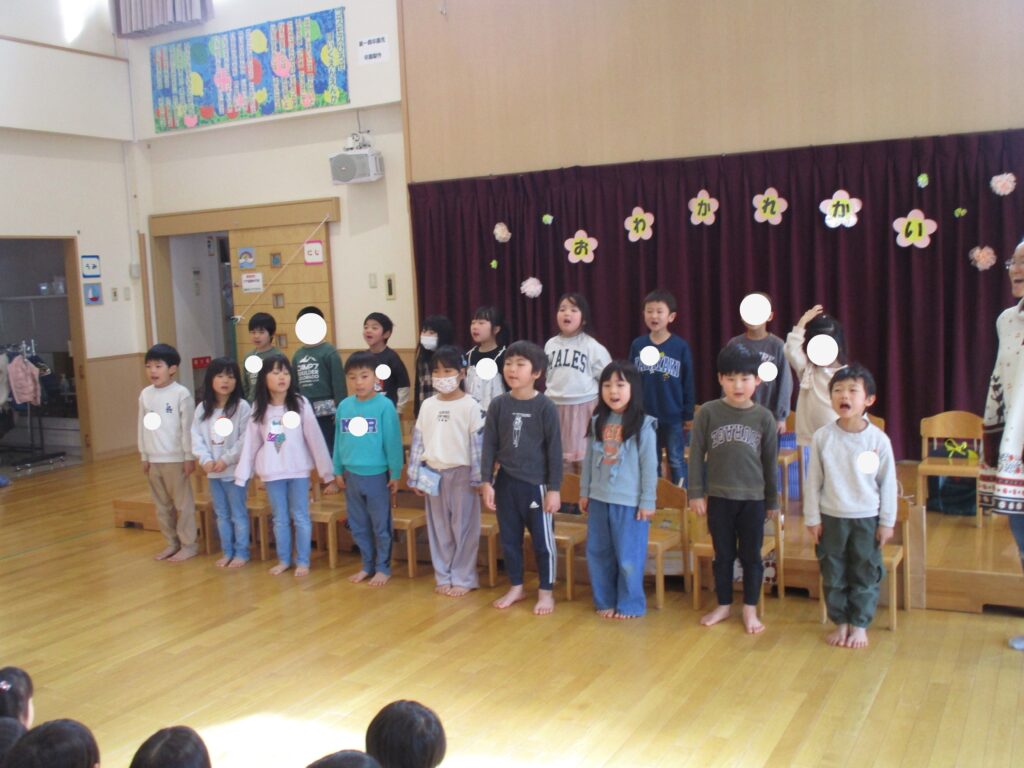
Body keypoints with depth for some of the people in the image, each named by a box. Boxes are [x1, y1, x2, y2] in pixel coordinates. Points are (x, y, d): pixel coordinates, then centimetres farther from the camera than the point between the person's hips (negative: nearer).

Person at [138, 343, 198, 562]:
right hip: (153, 459, 6)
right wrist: (144, 455, 10)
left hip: (175, 458, -6)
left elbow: (188, 427, -10)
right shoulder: (145, 394, 5)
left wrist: (189, 456, -10)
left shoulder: (181, 394, -11)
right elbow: (142, 427, 11)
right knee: (162, 504, 14)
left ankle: (188, 545, 11)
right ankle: (171, 543, 26)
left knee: (183, 503, 2)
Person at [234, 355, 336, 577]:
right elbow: (250, 443, 3)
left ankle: (303, 561, 19)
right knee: (280, 519, 13)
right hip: (271, 473, 2)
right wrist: (242, 475, 2)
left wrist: (327, 473, -8)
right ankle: (283, 560, 26)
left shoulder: (300, 403, -8)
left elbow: (315, 439, -7)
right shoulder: (259, 408, 0)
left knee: (300, 517, 7)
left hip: (298, 470, -2)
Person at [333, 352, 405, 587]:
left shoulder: (385, 405, -13)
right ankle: (367, 565, 29)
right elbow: (338, 440, 10)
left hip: (376, 474, -5)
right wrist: (337, 470, 12)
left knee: (381, 525, 7)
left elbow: (393, 441, -9)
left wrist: (396, 473, -7)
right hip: (351, 475, 5)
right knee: (358, 525, 15)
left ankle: (383, 568, 21)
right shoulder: (344, 406, 2)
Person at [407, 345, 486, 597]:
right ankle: (443, 576, 22)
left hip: (461, 473, -4)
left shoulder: (470, 406, -8)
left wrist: (479, 478, -11)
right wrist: (414, 475, 6)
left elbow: (478, 444, -9)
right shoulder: (428, 405, 6)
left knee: (463, 528, 3)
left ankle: (462, 578, 13)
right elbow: (418, 441, 8)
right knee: (439, 528, 11)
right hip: (434, 473, 5)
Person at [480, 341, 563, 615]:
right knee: (509, 539, 14)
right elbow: (489, 445, 4)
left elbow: (555, 449, -7)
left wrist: (554, 489, -8)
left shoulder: (545, 407, -9)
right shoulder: (498, 405, 1)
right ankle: (516, 587, 31)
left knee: (543, 541, 6)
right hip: (506, 482, 4)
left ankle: (546, 591, 22)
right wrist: (486, 482, -1)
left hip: (536, 484, -4)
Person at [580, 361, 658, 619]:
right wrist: (584, 492, 13)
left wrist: (647, 502, -9)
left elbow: (650, 466, -9)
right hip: (599, 499, 5)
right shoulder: (598, 422, 5)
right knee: (598, 553, 13)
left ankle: (630, 604, 19)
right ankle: (605, 601, 27)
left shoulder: (643, 424, -10)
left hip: (629, 501, -5)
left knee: (628, 556, 4)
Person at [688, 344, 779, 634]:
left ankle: (750, 609, 22)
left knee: (751, 556, 9)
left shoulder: (764, 417, -2)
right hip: (718, 496, 0)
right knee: (722, 555, 12)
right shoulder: (708, 412, -5)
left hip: (753, 498, 0)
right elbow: (696, 455, -2)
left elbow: (770, 461, 4)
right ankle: (723, 605, 27)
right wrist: (696, 493, -4)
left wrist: (772, 500, 9)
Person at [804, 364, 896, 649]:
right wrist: (812, 518, -1)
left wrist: (887, 522, 0)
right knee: (833, 574, 10)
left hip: (867, 519, -1)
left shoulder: (878, 439, -9)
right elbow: (813, 481, -2)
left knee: (866, 575, 9)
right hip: (831, 518, 1)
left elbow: (888, 483, -2)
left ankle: (859, 625, 25)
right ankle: (841, 623, 27)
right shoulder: (822, 437, -8)